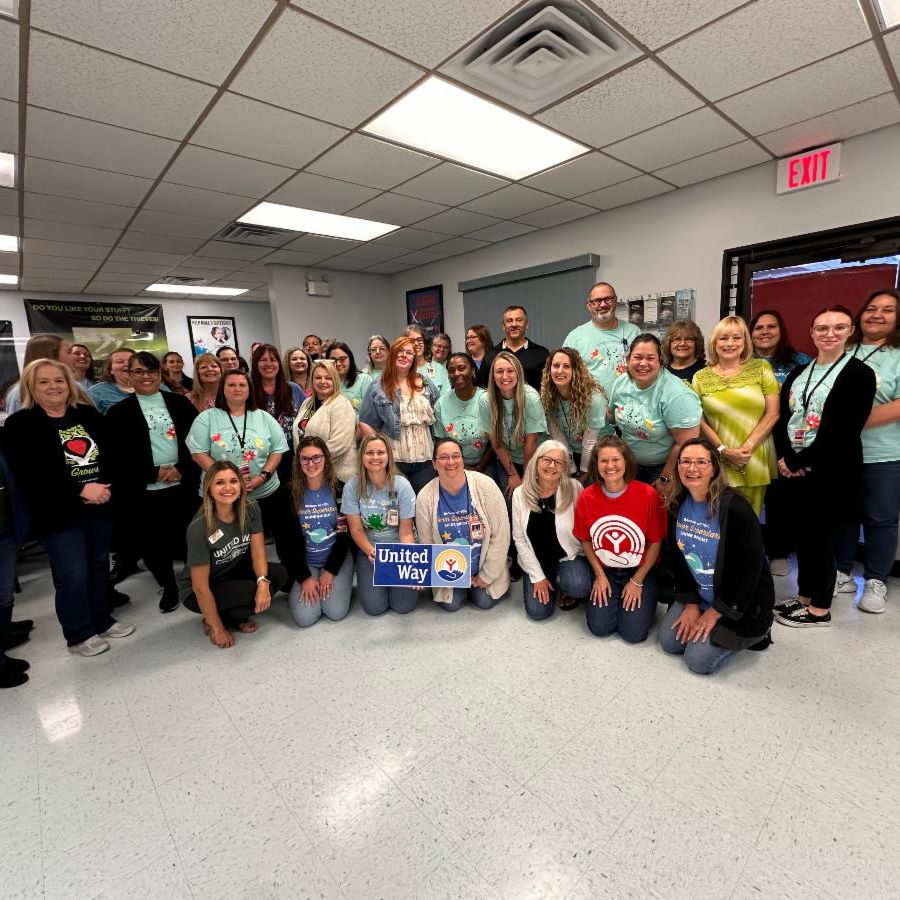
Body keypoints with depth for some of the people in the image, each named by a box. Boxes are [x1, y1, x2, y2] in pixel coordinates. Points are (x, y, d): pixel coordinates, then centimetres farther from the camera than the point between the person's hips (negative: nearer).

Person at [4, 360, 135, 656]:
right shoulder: (19, 425, -6)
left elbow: (113, 454, 7)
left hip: (100, 507, 5)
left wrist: (106, 487, -9)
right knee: (72, 575, 1)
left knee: (99, 566, 16)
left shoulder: (89, 415, 8)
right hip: (59, 514, -4)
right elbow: (28, 476, -14)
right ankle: (79, 635, 20)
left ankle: (102, 621, 33)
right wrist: (80, 491, -19)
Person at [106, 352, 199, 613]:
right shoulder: (119, 412, 2)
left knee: (187, 538, 6)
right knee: (153, 543, 8)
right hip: (144, 492, 0)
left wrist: (182, 469, -11)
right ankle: (169, 587, 30)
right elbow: (116, 457, -3)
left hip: (183, 486, 1)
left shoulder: (179, 402, 7)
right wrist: (154, 473, -13)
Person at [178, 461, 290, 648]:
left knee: (279, 574, -17)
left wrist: (263, 581, -35)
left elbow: (258, 552, -15)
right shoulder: (199, 528, -29)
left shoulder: (250, 509, -15)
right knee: (252, 593, -28)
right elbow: (200, 587, -24)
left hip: (234, 572, 6)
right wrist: (217, 629, -18)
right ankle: (212, 622, 1)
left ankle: (236, 616, 4)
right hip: (197, 593, -5)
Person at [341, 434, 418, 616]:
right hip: (368, 549, 1)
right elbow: (356, 529, -8)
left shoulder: (402, 486, -15)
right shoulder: (352, 486, -11)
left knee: (404, 605, -8)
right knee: (374, 607, -9)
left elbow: (406, 532, -12)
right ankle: (365, 580, 25)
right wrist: (371, 551, -25)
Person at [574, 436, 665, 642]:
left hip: (641, 571, -1)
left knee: (634, 632, -9)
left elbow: (656, 542, -9)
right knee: (599, 627, -9)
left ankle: (647, 597, 19)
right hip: (604, 571, 2)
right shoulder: (587, 496, -11)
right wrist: (599, 575, -3)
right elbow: (585, 540, 2)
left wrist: (637, 581, -8)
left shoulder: (648, 494, -18)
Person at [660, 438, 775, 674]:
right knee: (669, 641, 0)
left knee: (698, 660, -10)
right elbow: (679, 557, 2)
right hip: (698, 595, 6)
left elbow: (749, 568, -21)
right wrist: (691, 603, -2)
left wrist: (715, 613, -15)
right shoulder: (678, 504, -5)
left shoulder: (736, 508, -25)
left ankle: (753, 633, 14)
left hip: (740, 603, -6)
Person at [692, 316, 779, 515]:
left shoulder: (761, 368, 5)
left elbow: (772, 413, 1)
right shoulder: (700, 377, 5)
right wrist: (723, 449, -9)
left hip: (756, 459, 0)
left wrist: (747, 446, -9)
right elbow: (700, 421, 2)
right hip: (718, 461, 0)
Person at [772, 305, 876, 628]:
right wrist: (784, 457, -9)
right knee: (802, 535, 13)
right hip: (795, 468, 6)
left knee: (819, 537, 1)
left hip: (833, 472, -6)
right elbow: (781, 418, 6)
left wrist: (798, 460, -15)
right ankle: (804, 597, 28)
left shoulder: (859, 375, -6)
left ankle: (820, 609, 17)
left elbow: (843, 431, -15)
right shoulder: (798, 373, 13)